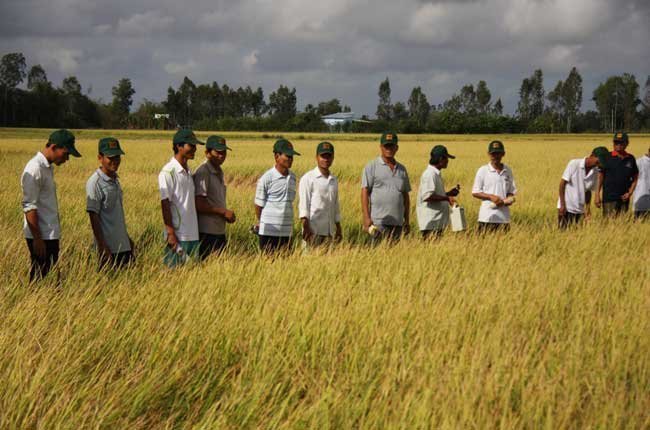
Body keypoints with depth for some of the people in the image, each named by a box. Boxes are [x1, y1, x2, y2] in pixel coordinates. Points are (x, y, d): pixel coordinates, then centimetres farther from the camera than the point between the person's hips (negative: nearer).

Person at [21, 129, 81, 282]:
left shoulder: (48, 167, 13)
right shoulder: (35, 169, -15)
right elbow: (29, 206, -18)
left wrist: (55, 234, 16)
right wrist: (37, 239, -19)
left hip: (51, 235, 9)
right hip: (40, 236, -9)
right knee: (40, 280, -5)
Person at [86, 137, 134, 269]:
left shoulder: (115, 179, 11)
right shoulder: (95, 183, -14)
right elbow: (93, 217, -16)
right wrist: (102, 247, -18)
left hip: (123, 244, 8)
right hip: (109, 247, -8)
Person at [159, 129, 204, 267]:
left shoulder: (189, 171, 14)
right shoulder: (168, 172, -11)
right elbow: (165, 204, -13)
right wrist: (170, 233, -16)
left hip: (193, 233, 8)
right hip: (178, 235, -8)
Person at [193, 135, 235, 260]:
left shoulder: (219, 172, 16)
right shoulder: (202, 173, -13)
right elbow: (199, 205, -19)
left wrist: (228, 214, 5)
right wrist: (224, 212, -13)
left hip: (220, 231, 9)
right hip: (207, 232, -9)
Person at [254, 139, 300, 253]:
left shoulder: (292, 177, 8)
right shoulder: (266, 178, -10)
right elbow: (259, 204, -1)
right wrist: (260, 222, 9)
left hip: (286, 231, 5)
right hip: (269, 231, -5)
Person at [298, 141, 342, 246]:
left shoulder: (334, 180, 16)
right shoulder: (308, 178, -3)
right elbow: (303, 204, -8)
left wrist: (338, 229, 19)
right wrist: (306, 227, -16)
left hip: (329, 231, 6)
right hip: (313, 230, -6)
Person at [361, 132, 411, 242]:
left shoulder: (401, 169, 16)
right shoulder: (372, 167, 1)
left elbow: (405, 196, 19)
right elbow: (365, 192, -5)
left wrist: (407, 220, 14)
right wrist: (366, 218, -13)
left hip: (398, 223, 5)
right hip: (378, 222, -5)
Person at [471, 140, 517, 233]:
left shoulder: (508, 171, 10)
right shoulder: (483, 171, 0)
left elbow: (511, 191, 16)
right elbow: (475, 192, 0)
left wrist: (509, 199, -7)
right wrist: (491, 197, -14)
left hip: (504, 217, 3)